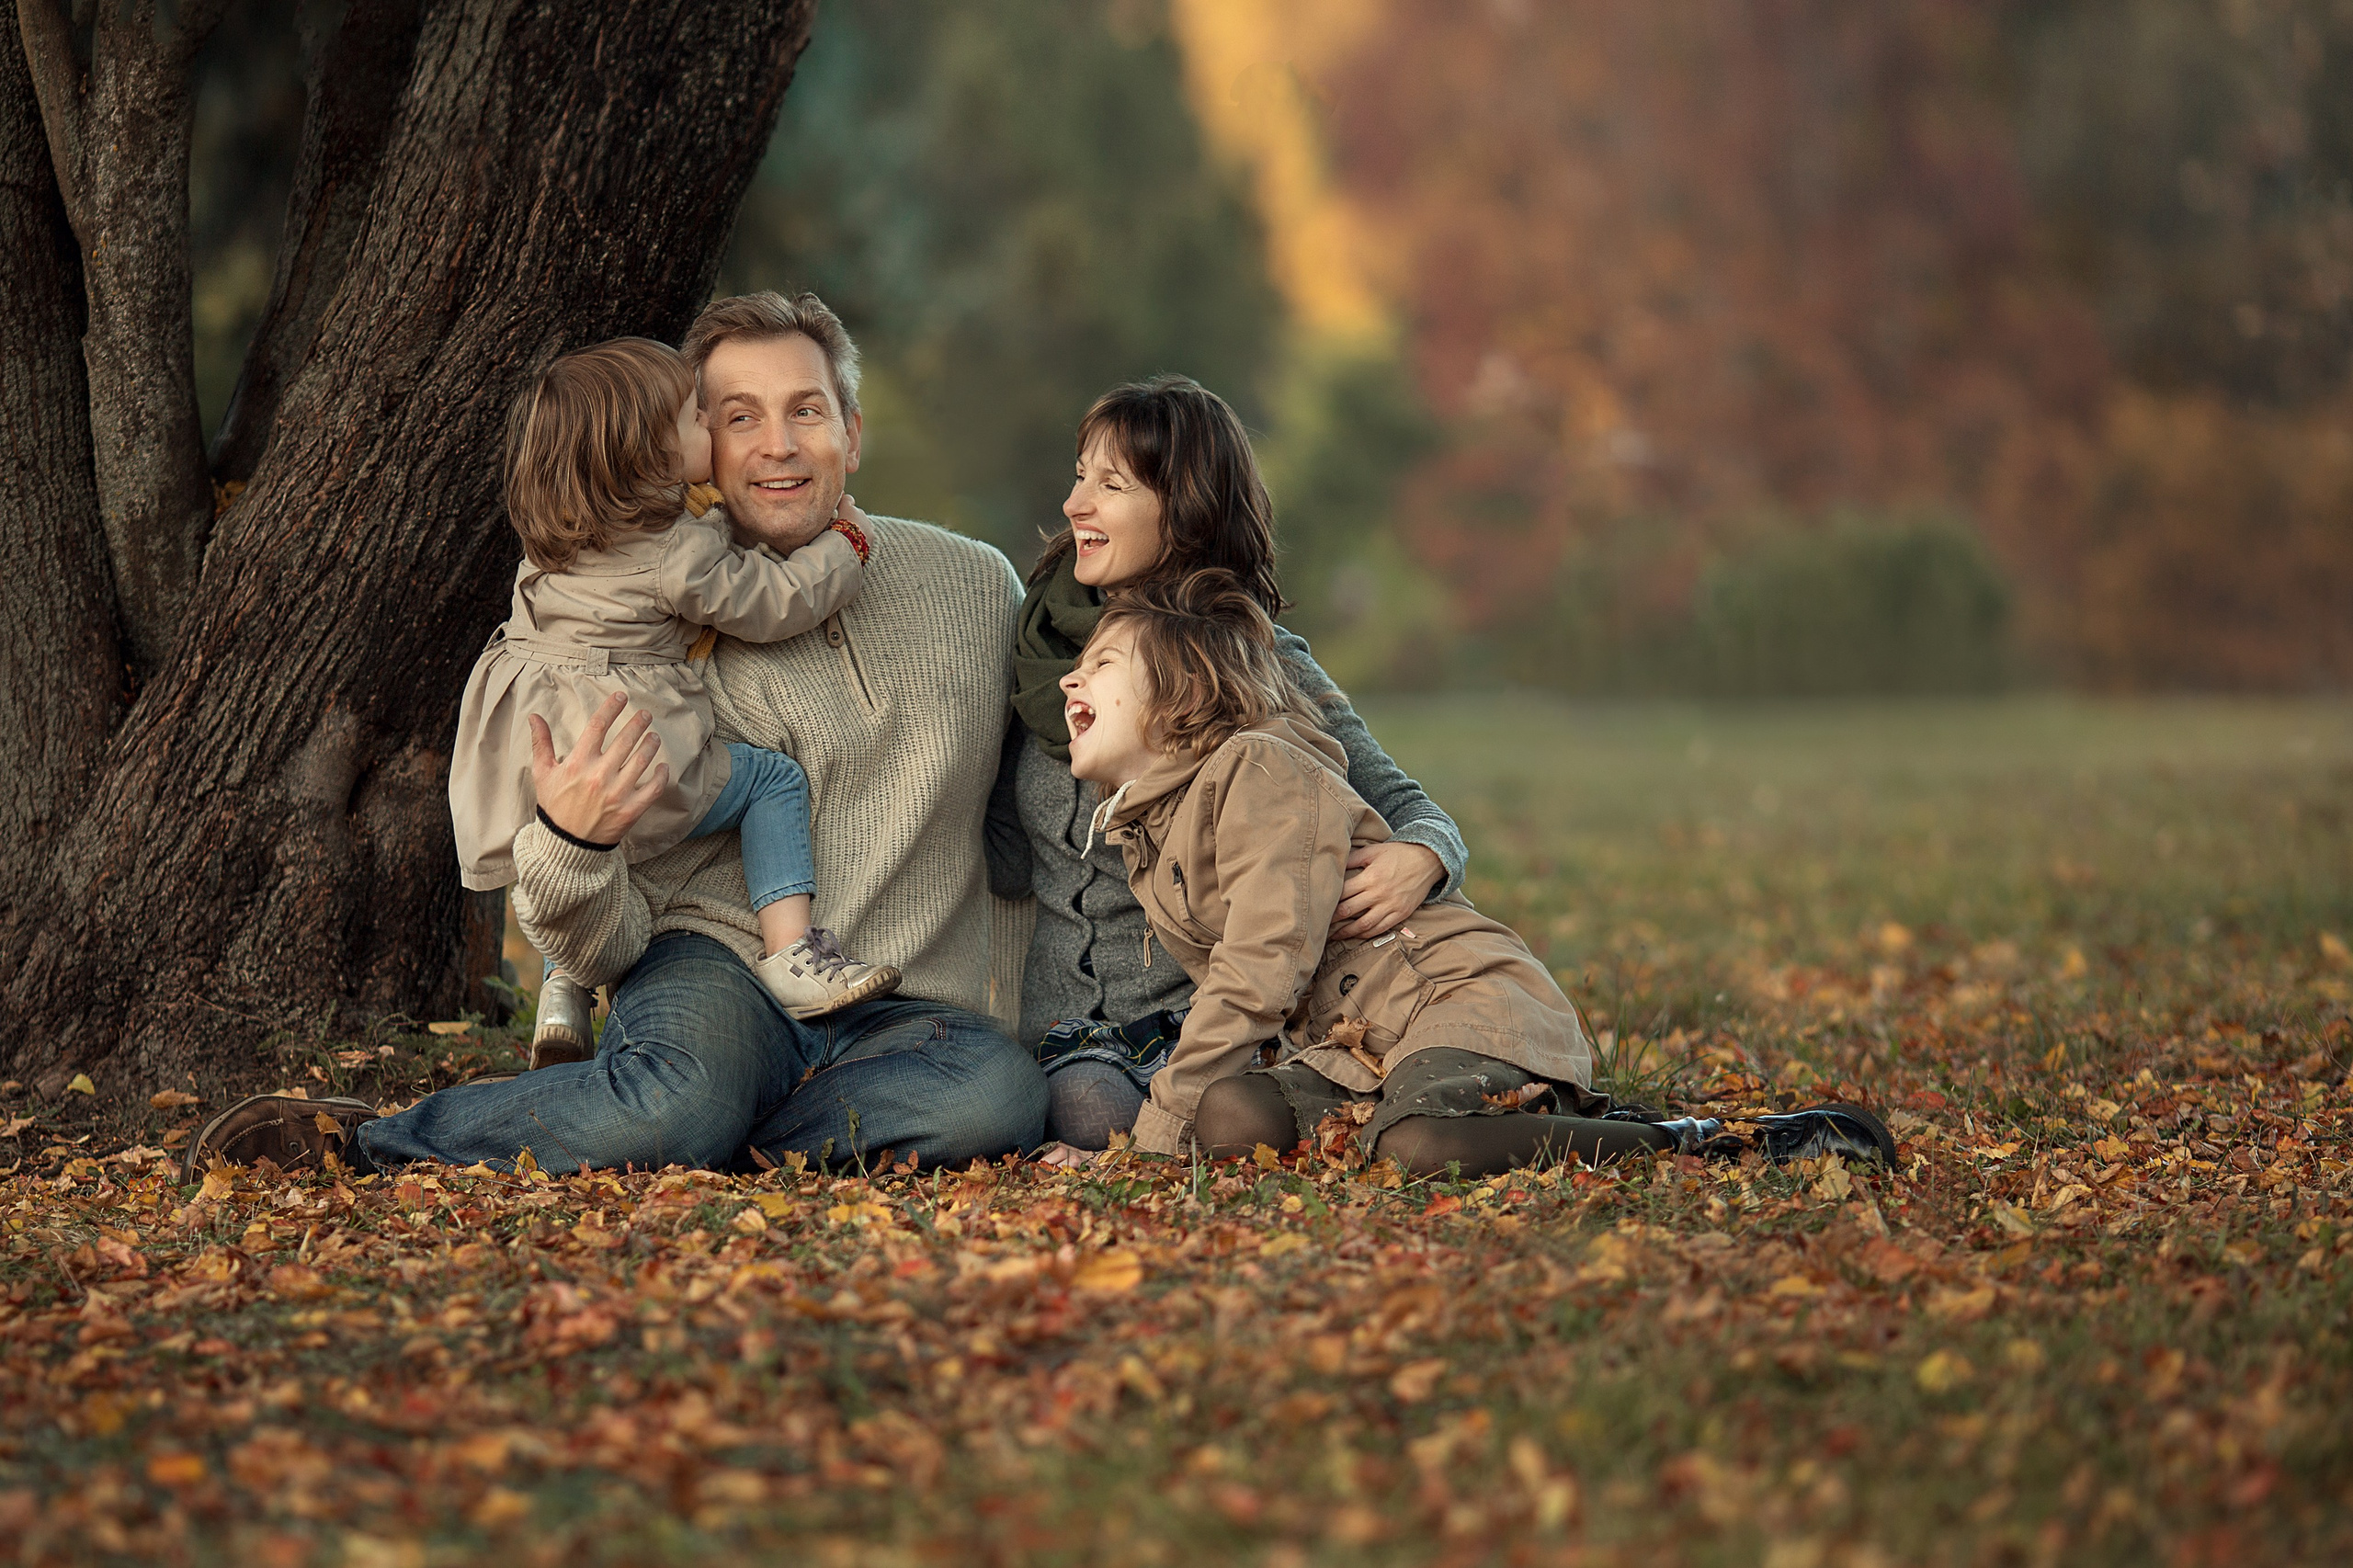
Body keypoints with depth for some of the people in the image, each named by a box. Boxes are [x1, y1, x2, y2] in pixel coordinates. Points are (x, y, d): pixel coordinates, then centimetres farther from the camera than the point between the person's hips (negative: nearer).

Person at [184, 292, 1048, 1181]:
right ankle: (363, 1141, -16)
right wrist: (568, 843, -26)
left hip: (907, 1012, 3)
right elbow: (603, 954, -5)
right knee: (679, 1097, -40)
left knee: (1005, 1094, -35)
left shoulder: (975, 585, 7)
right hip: (718, 970, -3)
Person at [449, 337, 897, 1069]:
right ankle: (790, 951, 0)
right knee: (774, 780, 9)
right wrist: (843, 541, 11)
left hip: (520, 779, 7)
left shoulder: (553, 540, 12)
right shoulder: (682, 549, -12)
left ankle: (562, 985, 27)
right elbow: (776, 602, -4)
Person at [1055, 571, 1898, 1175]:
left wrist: (1152, 1131, -18)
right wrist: (1185, 1110, 6)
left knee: (1418, 1145, -41)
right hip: (1344, 1044, 8)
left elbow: (1259, 971, -18)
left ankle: (1695, 1139, -20)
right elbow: (1224, 988, 23)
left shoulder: (1260, 769, -12)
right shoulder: (1139, 828, 17)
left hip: (1463, 997, -8)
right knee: (1227, 1116, -25)